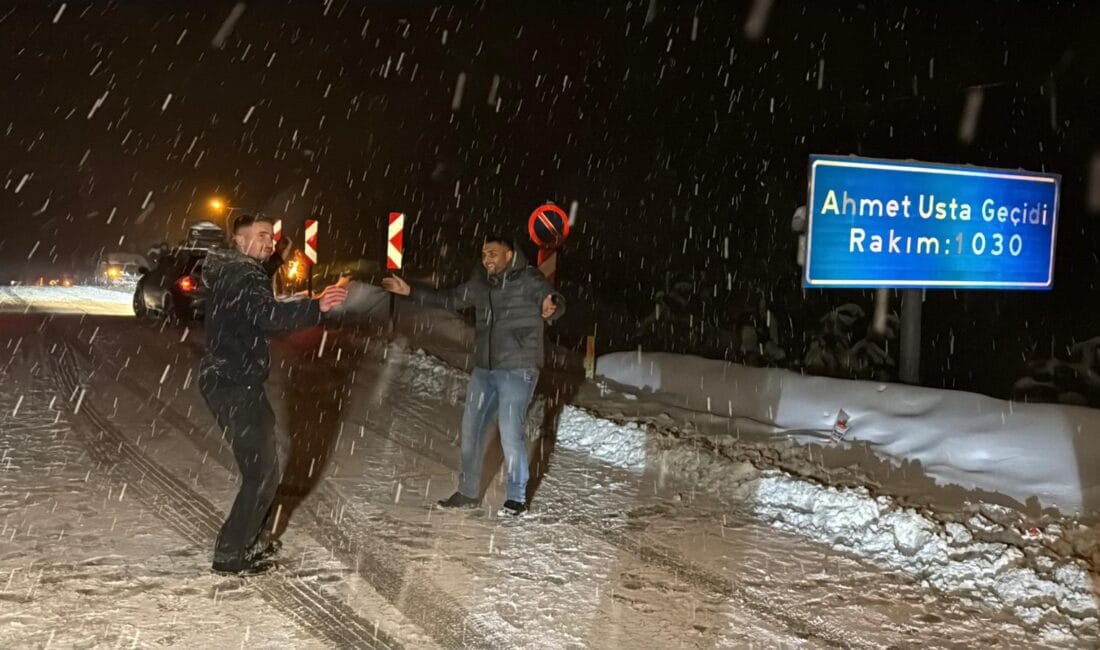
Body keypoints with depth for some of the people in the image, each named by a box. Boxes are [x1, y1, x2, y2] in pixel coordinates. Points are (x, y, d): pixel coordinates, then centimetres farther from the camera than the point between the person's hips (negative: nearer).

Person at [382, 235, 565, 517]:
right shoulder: (481, 283, 9)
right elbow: (450, 299, 20)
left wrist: (550, 308, -47)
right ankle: (468, 492, 27)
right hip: (484, 370, 7)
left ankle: (517, 498, 8)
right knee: (471, 430, 12)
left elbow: (556, 301, -22)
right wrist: (410, 291, 17)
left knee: (510, 434, -10)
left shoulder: (529, 279, -10)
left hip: (517, 370, -7)